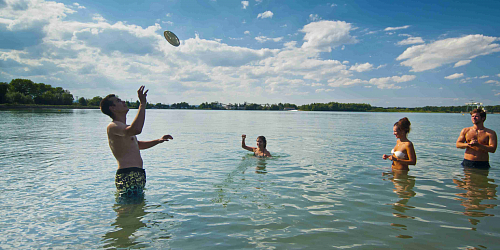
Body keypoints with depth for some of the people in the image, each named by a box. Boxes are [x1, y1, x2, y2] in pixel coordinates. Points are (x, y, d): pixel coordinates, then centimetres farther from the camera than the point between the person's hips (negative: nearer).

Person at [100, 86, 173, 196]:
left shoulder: (123, 126, 21)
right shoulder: (113, 126, -11)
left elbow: (137, 145, 36)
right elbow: (136, 130, -34)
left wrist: (158, 140, 24)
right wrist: (142, 103, -27)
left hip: (137, 175, 10)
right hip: (128, 176, -10)